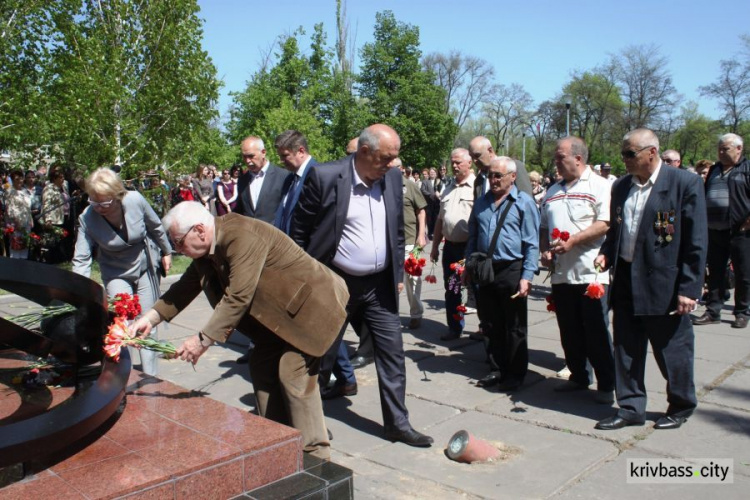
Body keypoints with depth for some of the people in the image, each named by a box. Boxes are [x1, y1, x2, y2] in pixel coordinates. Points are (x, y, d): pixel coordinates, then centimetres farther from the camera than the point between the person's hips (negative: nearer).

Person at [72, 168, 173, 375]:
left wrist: (166, 252, 8)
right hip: (116, 274, 0)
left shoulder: (135, 200, -25)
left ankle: (151, 376, 19)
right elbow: (81, 259, -20)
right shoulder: (87, 218, -23)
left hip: (146, 267, 1)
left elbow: (156, 227, -5)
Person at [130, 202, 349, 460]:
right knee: (262, 369, 8)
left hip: (310, 302, -10)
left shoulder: (243, 236, -28)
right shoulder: (208, 249, 2)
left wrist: (203, 340, -29)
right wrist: (150, 318, -2)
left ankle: (315, 456, 0)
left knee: (294, 373, -12)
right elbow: (185, 288, 10)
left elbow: (238, 298, -31)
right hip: (279, 313, 10)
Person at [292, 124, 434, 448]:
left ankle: (398, 423, 18)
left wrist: (398, 274, 11)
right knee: (322, 355, 10)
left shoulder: (392, 179, 1)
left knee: (392, 354, 5)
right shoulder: (324, 177, -14)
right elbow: (299, 230, -6)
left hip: (379, 285, 4)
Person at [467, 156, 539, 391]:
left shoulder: (524, 202, -6)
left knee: (515, 328, 6)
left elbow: (532, 244, -9)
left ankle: (515, 374, 18)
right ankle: (498, 369, 27)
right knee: (492, 326, 14)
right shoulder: (481, 203, 12)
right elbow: (472, 237, 19)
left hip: (512, 271, -5)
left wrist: (526, 277, -14)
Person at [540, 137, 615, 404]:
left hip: (592, 272, -6)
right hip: (561, 273, 6)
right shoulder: (553, 192, 17)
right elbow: (544, 228, 21)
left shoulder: (599, 186, -4)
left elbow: (605, 224, -15)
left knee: (596, 332, 1)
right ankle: (578, 376, 28)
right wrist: (545, 250, 4)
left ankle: (606, 384, 13)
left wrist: (572, 241, -20)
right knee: (569, 331, 13)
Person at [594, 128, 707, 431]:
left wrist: (689, 289, -14)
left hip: (665, 285, -5)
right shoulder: (621, 186, 9)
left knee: (672, 352, 9)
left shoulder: (685, 184, -9)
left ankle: (681, 408, 32)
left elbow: (696, 242, -10)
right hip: (626, 282, 6)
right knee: (626, 350, 12)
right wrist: (606, 254, -1)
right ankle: (630, 408, 26)